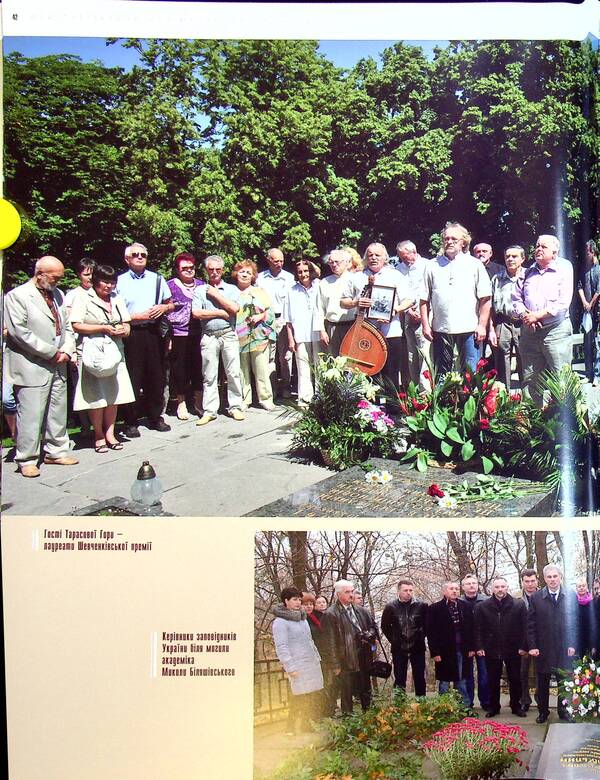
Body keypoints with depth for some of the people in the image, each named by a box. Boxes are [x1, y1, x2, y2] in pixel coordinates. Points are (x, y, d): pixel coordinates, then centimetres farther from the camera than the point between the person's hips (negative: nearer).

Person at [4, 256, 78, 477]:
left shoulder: (58, 295, 15)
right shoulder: (17, 296, -8)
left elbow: (67, 327, 18)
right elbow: (19, 332, -15)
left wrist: (66, 350, -2)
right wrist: (51, 352, -13)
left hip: (58, 366, 7)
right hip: (31, 367, -7)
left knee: (58, 412, 13)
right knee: (30, 414, -4)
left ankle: (56, 451, 26)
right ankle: (27, 460, 7)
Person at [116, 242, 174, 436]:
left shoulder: (157, 279, 13)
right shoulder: (119, 281, 1)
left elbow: (171, 305, 19)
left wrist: (163, 307, -3)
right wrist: (137, 316, -12)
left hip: (153, 332, 4)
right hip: (131, 334, -4)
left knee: (156, 376, 8)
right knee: (133, 379, -2)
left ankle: (155, 418, 20)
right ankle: (131, 422, 7)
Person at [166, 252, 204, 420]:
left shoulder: (201, 284, 13)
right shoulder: (170, 286, 0)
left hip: (198, 334, 3)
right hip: (178, 335, -3)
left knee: (198, 367, 6)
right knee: (179, 370, 2)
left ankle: (199, 401, 18)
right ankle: (181, 403, 15)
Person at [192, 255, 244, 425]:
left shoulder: (232, 289, 10)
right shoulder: (200, 290, 8)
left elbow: (234, 309, -8)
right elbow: (196, 313, -6)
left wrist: (215, 294, -5)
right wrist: (220, 313, -5)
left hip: (229, 335, 0)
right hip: (209, 337, 0)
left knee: (234, 373, 0)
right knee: (209, 376, 2)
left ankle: (235, 407, 9)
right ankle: (209, 411, 7)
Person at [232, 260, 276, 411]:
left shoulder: (260, 292, 12)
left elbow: (270, 312, 9)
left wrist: (260, 316, -10)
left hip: (259, 337, 0)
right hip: (239, 338, 0)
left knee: (261, 369, -3)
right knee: (242, 370, 2)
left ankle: (265, 398, 6)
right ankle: (244, 399, 11)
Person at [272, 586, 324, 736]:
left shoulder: (302, 618, 16)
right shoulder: (280, 622, -10)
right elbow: (281, 647, -14)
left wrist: (317, 657, 19)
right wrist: (290, 667, -18)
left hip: (312, 664, 8)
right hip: (298, 667, -8)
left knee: (312, 700, 9)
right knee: (298, 700, -6)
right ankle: (291, 729, 5)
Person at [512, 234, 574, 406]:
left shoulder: (563, 270, 0)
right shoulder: (528, 272, 16)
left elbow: (563, 303, -11)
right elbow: (516, 298, 14)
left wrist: (537, 315, -12)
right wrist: (524, 315, -5)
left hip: (555, 330, -5)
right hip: (529, 331, 5)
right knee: (529, 379, 7)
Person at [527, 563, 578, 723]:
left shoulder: (571, 596, 1)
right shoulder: (536, 598, 0)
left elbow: (575, 622, 1)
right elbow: (531, 624, 0)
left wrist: (572, 645, -5)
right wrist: (532, 646, -6)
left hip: (564, 649, 0)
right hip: (543, 649, 0)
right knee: (542, 683, 8)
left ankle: (563, 710, 23)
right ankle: (543, 711, 21)